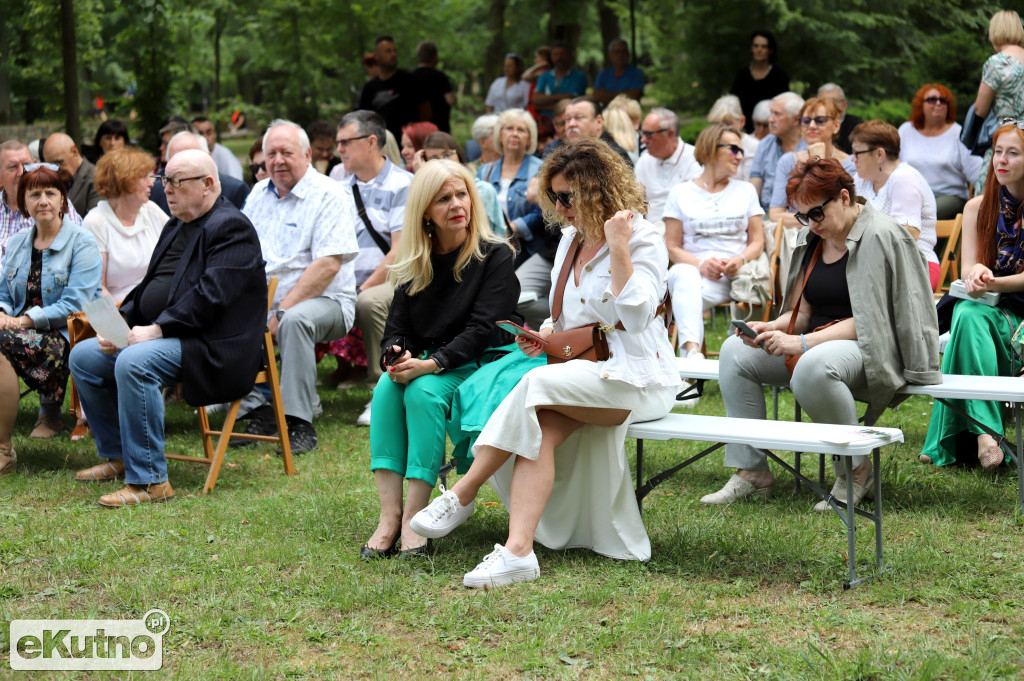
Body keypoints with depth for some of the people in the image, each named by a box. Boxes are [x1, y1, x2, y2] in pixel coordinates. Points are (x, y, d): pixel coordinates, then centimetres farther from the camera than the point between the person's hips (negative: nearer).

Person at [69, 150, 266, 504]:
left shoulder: (231, 228, -11)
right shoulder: (176, 226, 20)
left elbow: (210, 296, -22)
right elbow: (149, 286, 20)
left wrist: (157, 329, -24)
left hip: (210, 346, -10)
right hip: (157, 336, 10)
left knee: (133, 363, -34)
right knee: (83, 356, 4)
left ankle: (149, 480, -28)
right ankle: (118, 456, 15)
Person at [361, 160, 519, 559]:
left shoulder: (494, 255, -5)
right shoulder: (415, 263, 11)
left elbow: (482, 328, -14)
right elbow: (397, 327, 8)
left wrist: (431, 363, -26)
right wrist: (397, 357, -17)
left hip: (474, 364, -5)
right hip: (420, 364, 5)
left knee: (423, 390, -33)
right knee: (386, 387, -27)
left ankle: (414, 517, -34)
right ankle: (389, 513, -32)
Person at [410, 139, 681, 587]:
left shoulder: (644, 240, -6)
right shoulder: (570, 241, 16)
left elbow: (636, 316, -19)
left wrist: (618, 247, -21)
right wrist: (546, 335, 4)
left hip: (637, 377, -6)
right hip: (582, 374, 6)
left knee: (538, 386, -30)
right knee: (541, 429, -26)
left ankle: (462, 494, -21)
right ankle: (518, 551, -38)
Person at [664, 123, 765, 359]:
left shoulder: (746, 190, 23)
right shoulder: (681, 193, 15)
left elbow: (757, 241, 16)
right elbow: (672, 247, 7)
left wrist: (741, 259, -9)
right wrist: (700, 264, -14)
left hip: (734, 277, 2)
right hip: (695, 271, -2)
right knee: (684, 275, -41)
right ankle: (692, 350, -60)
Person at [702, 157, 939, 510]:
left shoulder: (880, 236, -13)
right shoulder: (812, 238, 12)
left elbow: (868, 319, -18)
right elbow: (803, 313, 13)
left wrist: (802, 342, -24)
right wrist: (771, 328, -10)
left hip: (868, 349, -8)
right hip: (816, 345, 8)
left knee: (813, 366, -39)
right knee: (735, 351, -8)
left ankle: (856, 470, -18)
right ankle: (750, 471, -10)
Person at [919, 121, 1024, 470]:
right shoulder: (978, 208, 11)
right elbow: (968, 270, 5)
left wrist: (996, 283, -24)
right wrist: (978, 272, -19)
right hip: (994, 310, 3)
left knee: (970, 317, -35)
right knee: (968, 315, -33)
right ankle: (984, 432, -42)